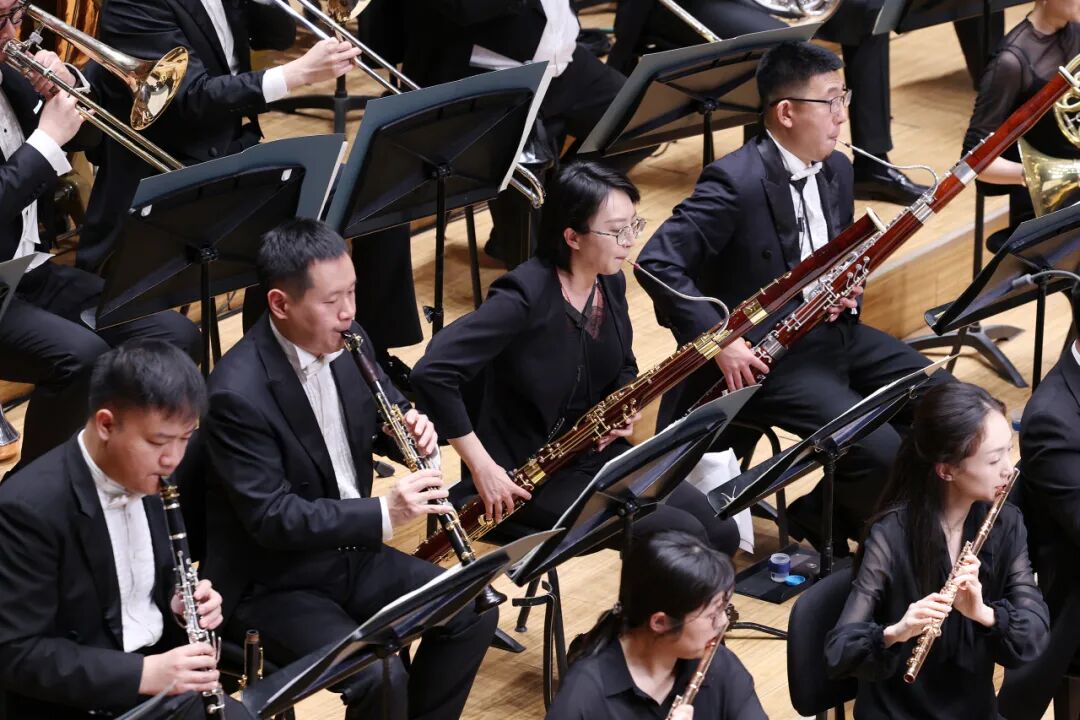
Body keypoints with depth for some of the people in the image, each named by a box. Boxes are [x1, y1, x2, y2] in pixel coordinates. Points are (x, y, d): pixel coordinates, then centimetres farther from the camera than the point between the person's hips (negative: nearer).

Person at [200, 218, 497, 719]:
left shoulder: (347, 344, -2)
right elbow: (271, 519, -26)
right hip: (269, 585, -8)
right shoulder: (237, 394, -26)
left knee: (473, 612, -2)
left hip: (350, 551, 8)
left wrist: (414, 429, -9)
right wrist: (384, 515, -31)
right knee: (380, 674, -25)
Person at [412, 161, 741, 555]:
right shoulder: (526, 294, -24)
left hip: (599, 451, 8)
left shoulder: (610, 284, 0)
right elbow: (431, 371, -32)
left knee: (721, 533, -4)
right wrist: (482, 467, -28)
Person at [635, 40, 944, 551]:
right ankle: (823, 514, 6)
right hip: (766, 356, -8)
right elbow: (657, 262, -22)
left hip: (833, 333, 8)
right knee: (882, 452, -24)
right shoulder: (736, 182, -19)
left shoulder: (836, 170, 7)